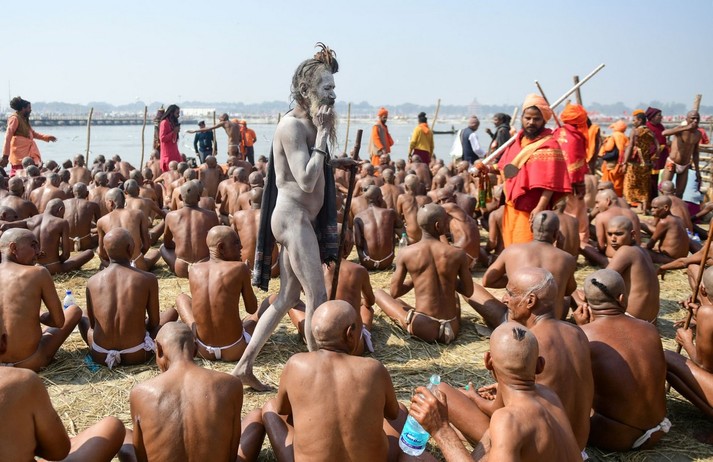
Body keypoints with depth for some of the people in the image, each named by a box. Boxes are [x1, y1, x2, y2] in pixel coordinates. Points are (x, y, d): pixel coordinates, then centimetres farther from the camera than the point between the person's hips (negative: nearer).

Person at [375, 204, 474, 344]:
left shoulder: (405, 253, -7)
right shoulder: (458, 254, -4)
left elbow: (394, 292, 0)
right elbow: (468, 292, 7)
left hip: (422, 329, -4)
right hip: (451, 329, 4)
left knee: (379, 293, 17)